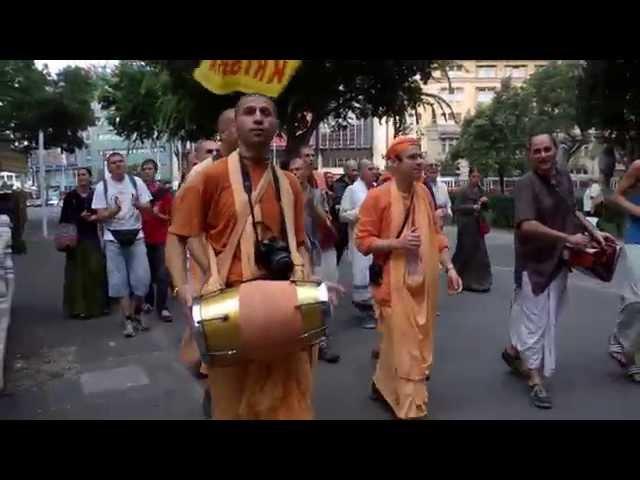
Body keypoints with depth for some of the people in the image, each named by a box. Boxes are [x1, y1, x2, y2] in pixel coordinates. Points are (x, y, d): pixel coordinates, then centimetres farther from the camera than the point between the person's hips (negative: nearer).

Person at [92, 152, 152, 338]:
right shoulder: (102, 187, -2)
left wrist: (139, 205, -20)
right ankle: (128, 320, 11)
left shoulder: (136, 182, 1)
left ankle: (136, 313, 23)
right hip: (113, 239, -1)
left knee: (142, 278, 0)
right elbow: (100, 216, -4)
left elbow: (148, 207, 2)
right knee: (119, 281, 2)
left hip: (136, 236, 1)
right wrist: (114, 210, -23)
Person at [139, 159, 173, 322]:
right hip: (143, 238, 2)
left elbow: (171, 216, -1)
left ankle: (162, 307, -2)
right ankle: (148, 301, 24)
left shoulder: (164, 192, 0)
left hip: (161, 239, -2)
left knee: (162, 274, -5)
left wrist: (158, 214, -16)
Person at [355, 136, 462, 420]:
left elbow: (436, 234, 9)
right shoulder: (377, 196, -12)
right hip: (394, 283, -6)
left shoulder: (424, 192, 5)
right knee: (404, 346, 0)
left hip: (423, 281, 6)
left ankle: (382, 384, 38)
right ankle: (411, 409, 16)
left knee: (418, 342, 16)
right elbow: (363, 241, -12)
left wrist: (449, 267, 2)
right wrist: (398, 243, -23)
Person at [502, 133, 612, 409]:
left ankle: (514, 351, 39)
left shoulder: (564, 178, 4)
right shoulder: (526, 184, -18)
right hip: (534, 262, -7)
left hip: (559, 260, 7)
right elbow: (526, 225, -30)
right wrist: (567, 238, -26)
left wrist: (594, 232, 12)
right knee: (534, 319, 1)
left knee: (548, 318, 17)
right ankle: (535, 380, 14)